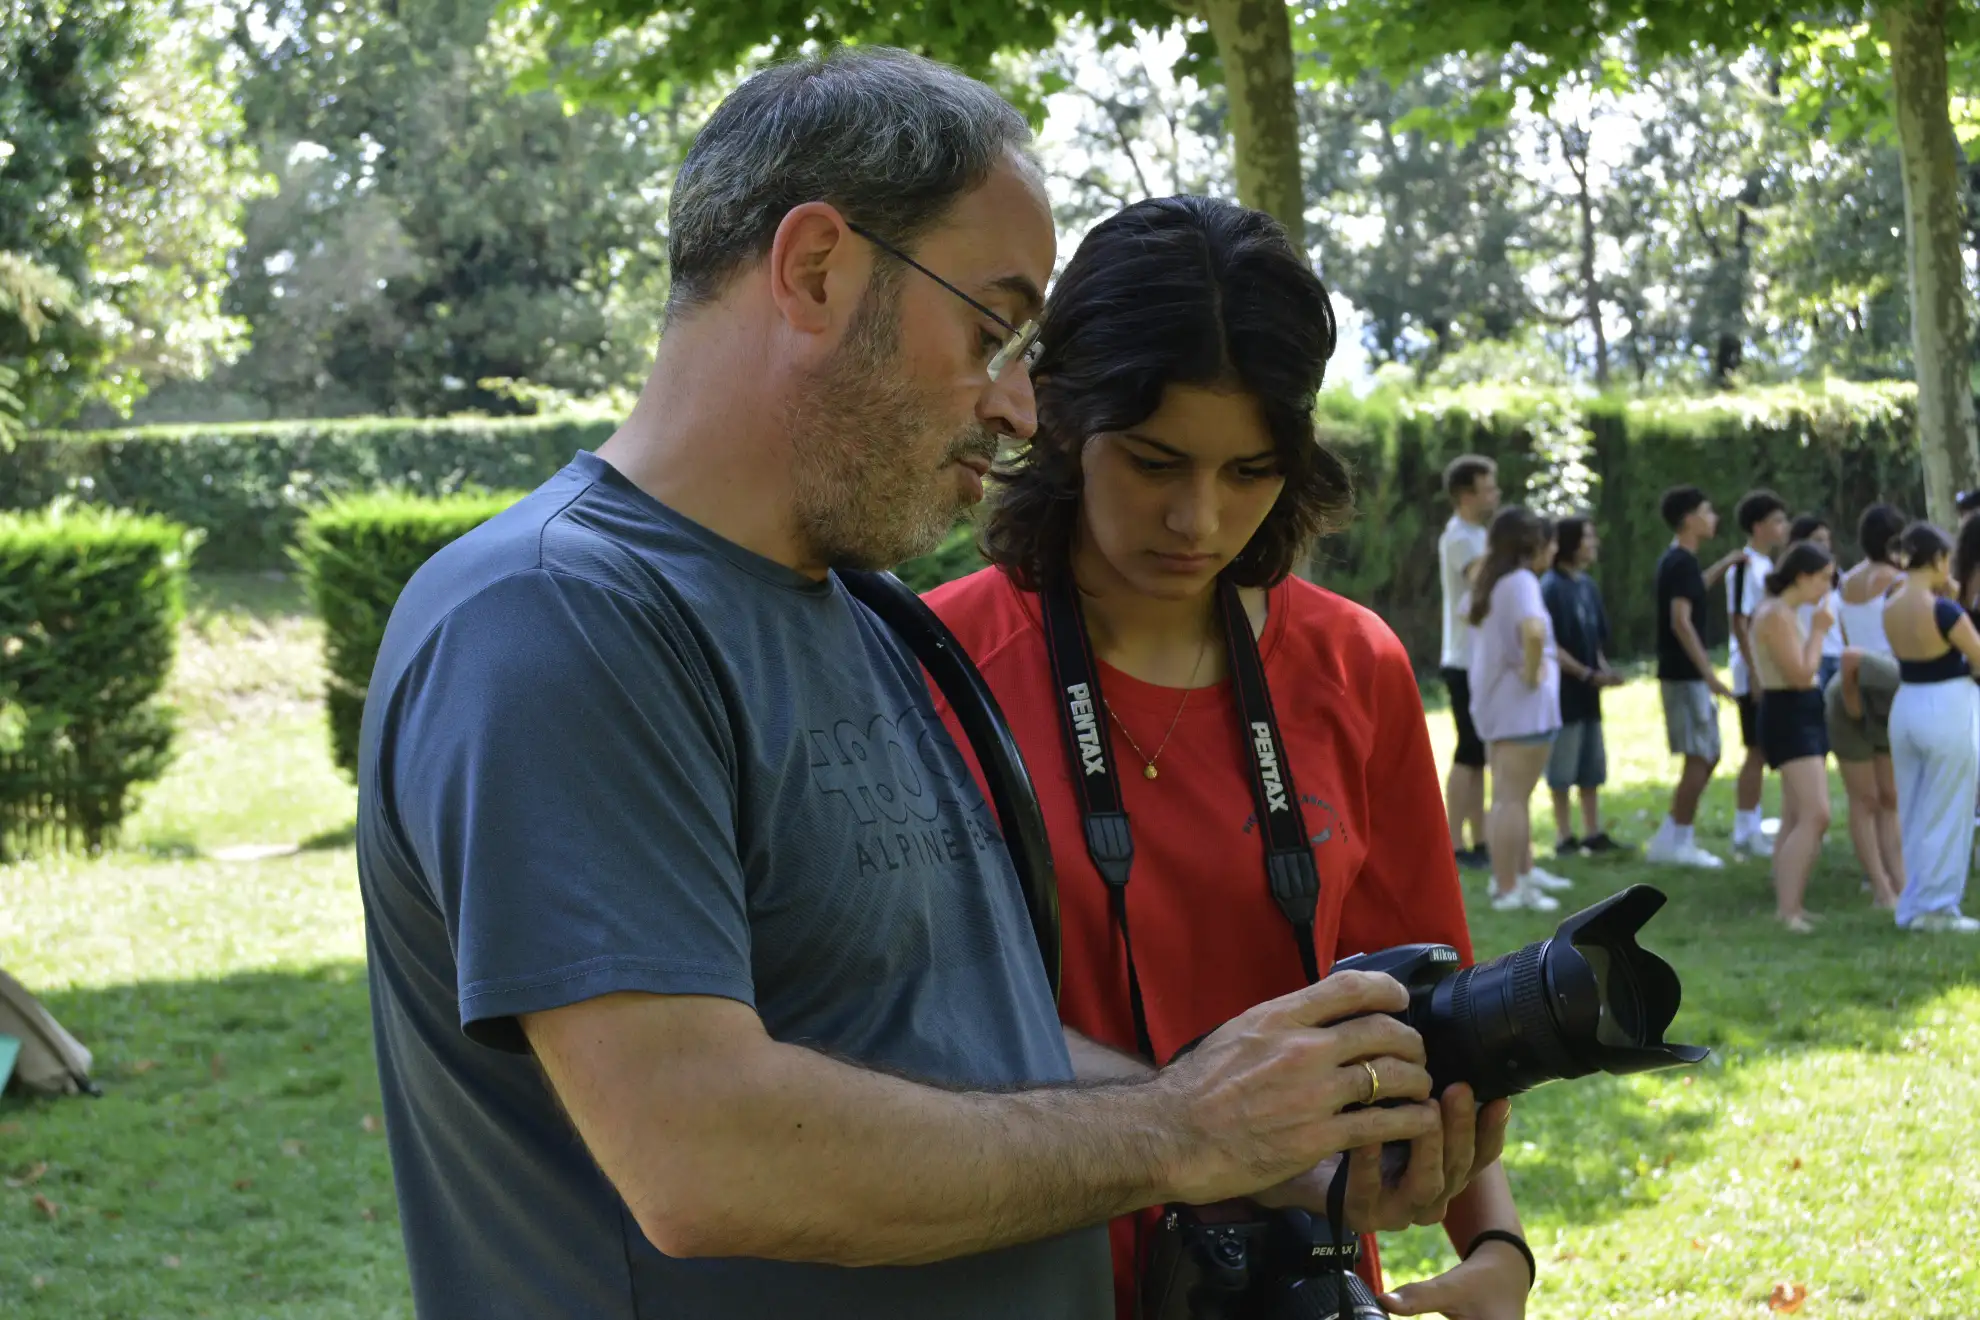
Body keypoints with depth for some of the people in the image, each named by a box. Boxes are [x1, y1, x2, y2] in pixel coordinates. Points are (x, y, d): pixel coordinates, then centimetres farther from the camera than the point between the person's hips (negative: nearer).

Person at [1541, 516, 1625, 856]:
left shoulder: (1588, 586, 10)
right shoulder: (1552, 588, -14)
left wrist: (1604, 669, 0)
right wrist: (1588, 674, -15)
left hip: (1588, 691, 8)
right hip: (1564, 689, -8)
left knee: (1592, 765, 12)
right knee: (1563, 769, -1)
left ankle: (1593, 833, 18)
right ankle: (1565, 837, 6)